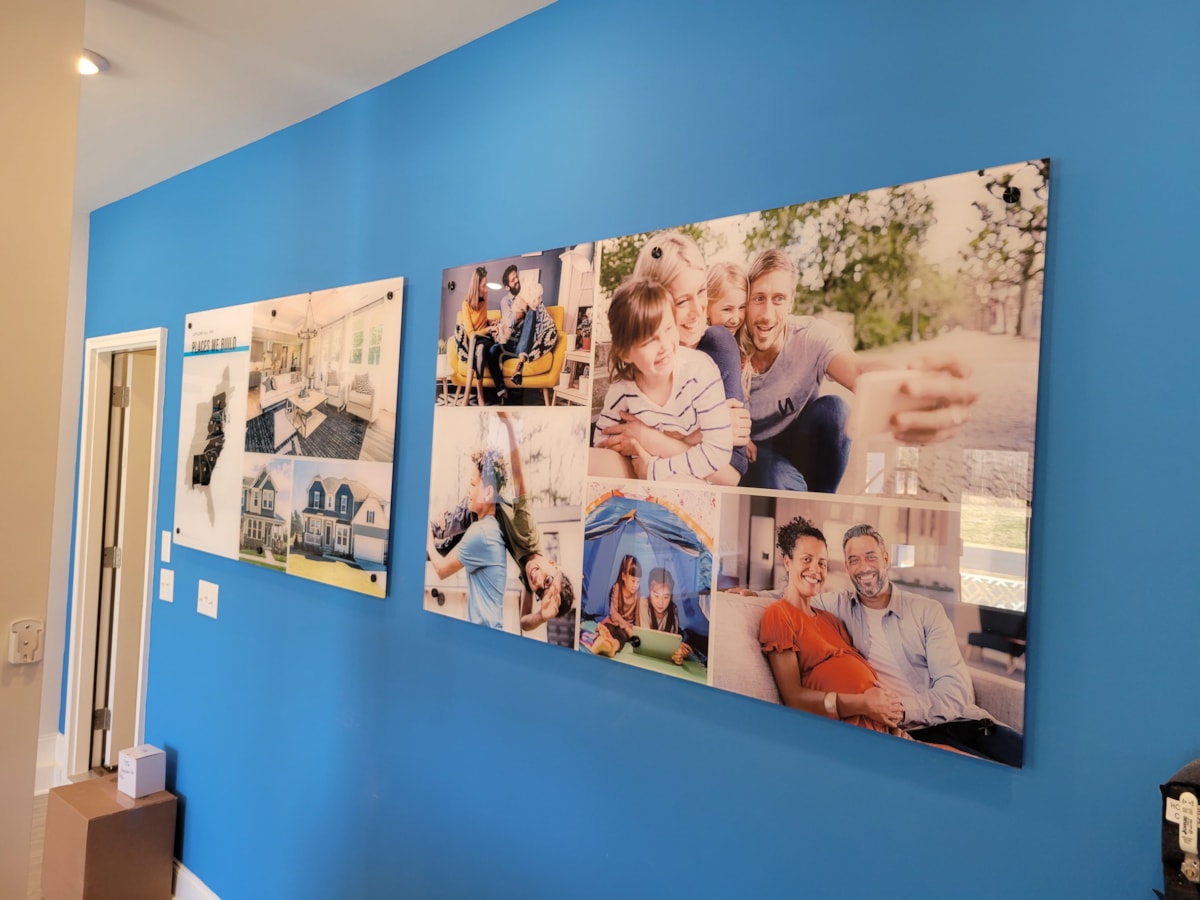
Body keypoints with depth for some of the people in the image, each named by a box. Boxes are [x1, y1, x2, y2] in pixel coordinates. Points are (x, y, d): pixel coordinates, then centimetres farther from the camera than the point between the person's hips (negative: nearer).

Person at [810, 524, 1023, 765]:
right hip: (916, 734, -3)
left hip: (963, 721, 3)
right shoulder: (840, 606, 10)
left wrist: (905, 709, -20)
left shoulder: (927, 611, 8)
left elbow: (956, 687, 0)